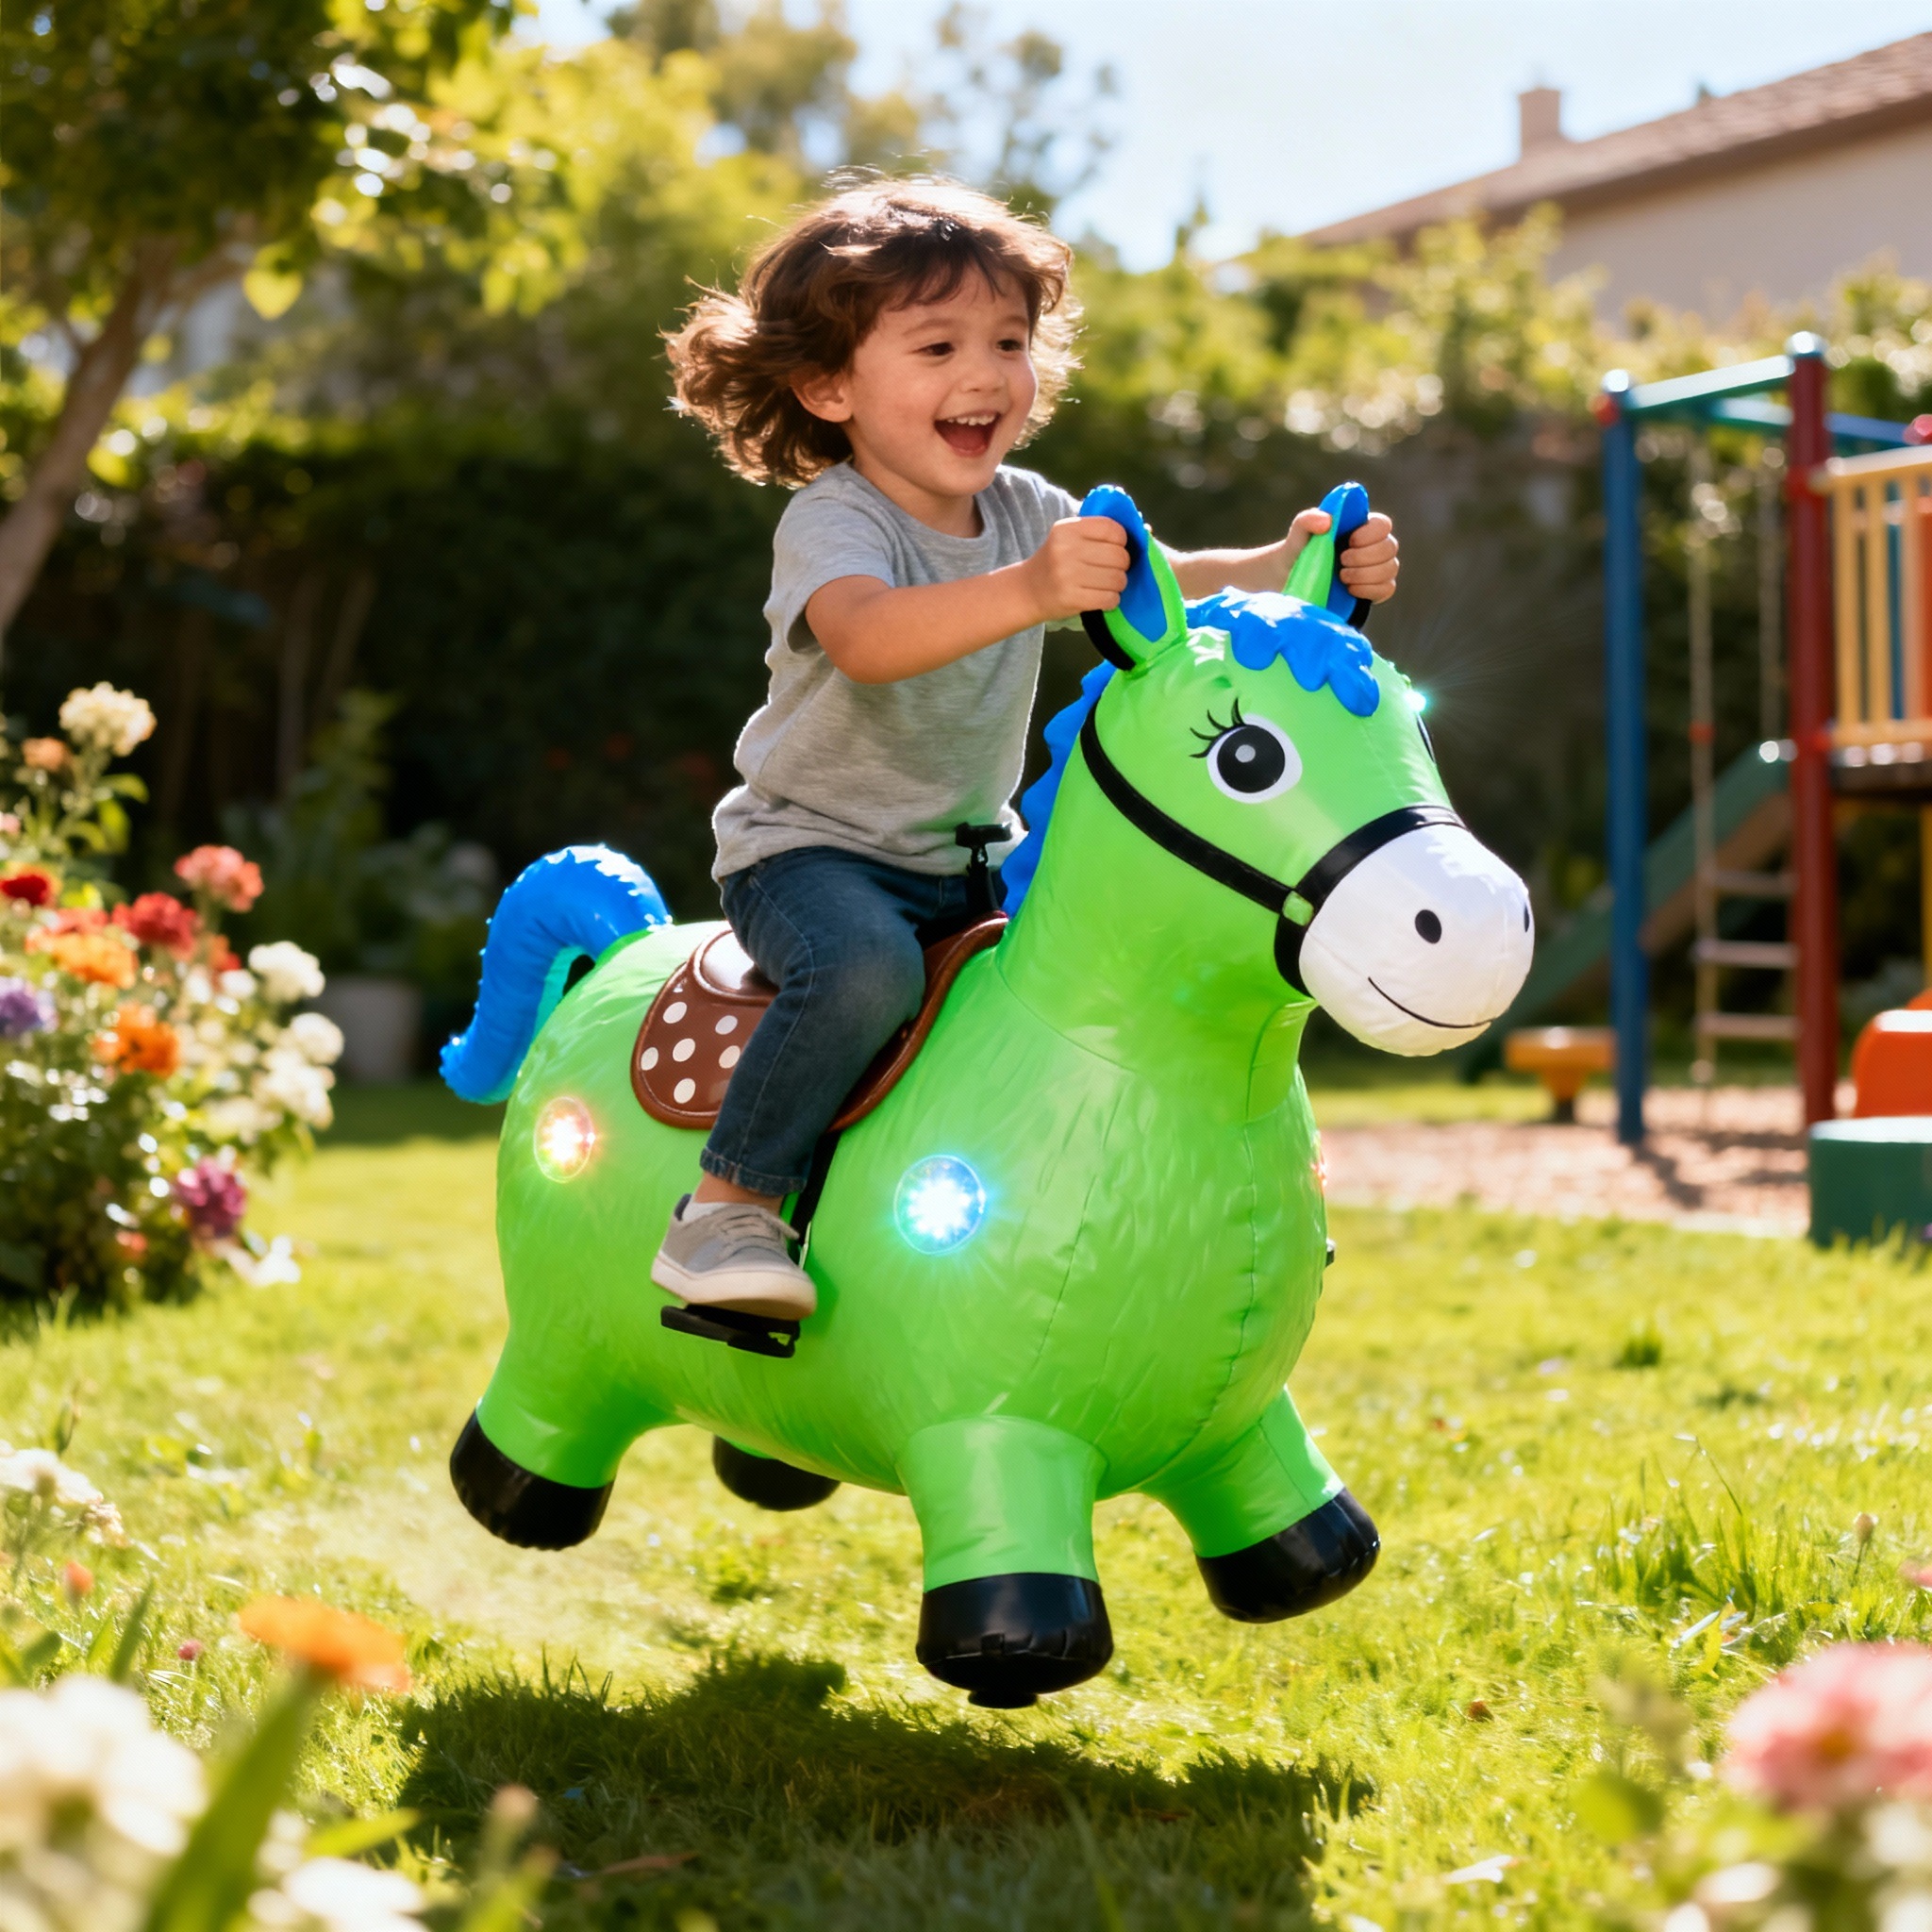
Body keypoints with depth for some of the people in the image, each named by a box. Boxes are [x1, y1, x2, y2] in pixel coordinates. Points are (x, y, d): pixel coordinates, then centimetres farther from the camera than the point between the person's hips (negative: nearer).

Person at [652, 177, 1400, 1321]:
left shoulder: (1031, 514, 2)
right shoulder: (831, 520, -20)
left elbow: (1165, 586, -3)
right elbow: (863, 636, -42)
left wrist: (1295, 568, -23)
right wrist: (1028, 590, -58)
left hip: (973, 854, 7)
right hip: (814, 849, -7)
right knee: (867, 969, -36)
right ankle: (729, 1208, -21)